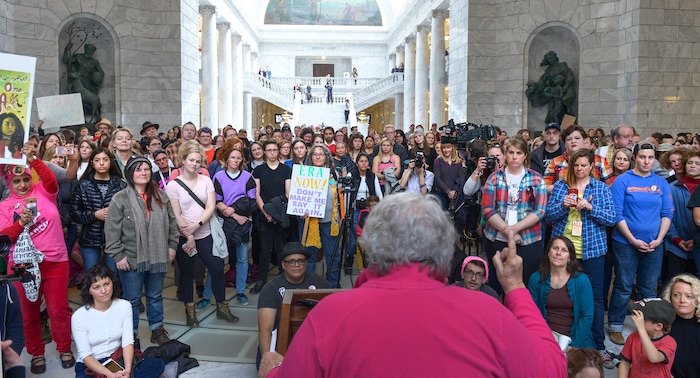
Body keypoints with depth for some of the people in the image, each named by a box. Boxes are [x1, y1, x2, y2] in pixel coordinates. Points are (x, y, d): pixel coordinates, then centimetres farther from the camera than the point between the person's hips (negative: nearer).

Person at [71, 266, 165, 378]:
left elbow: (127, 342, -9)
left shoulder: (124, 306, -4)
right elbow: (85, 355, -14)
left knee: (157, 364, -20)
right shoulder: (79, 317, -14)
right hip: (91, 365, -3)